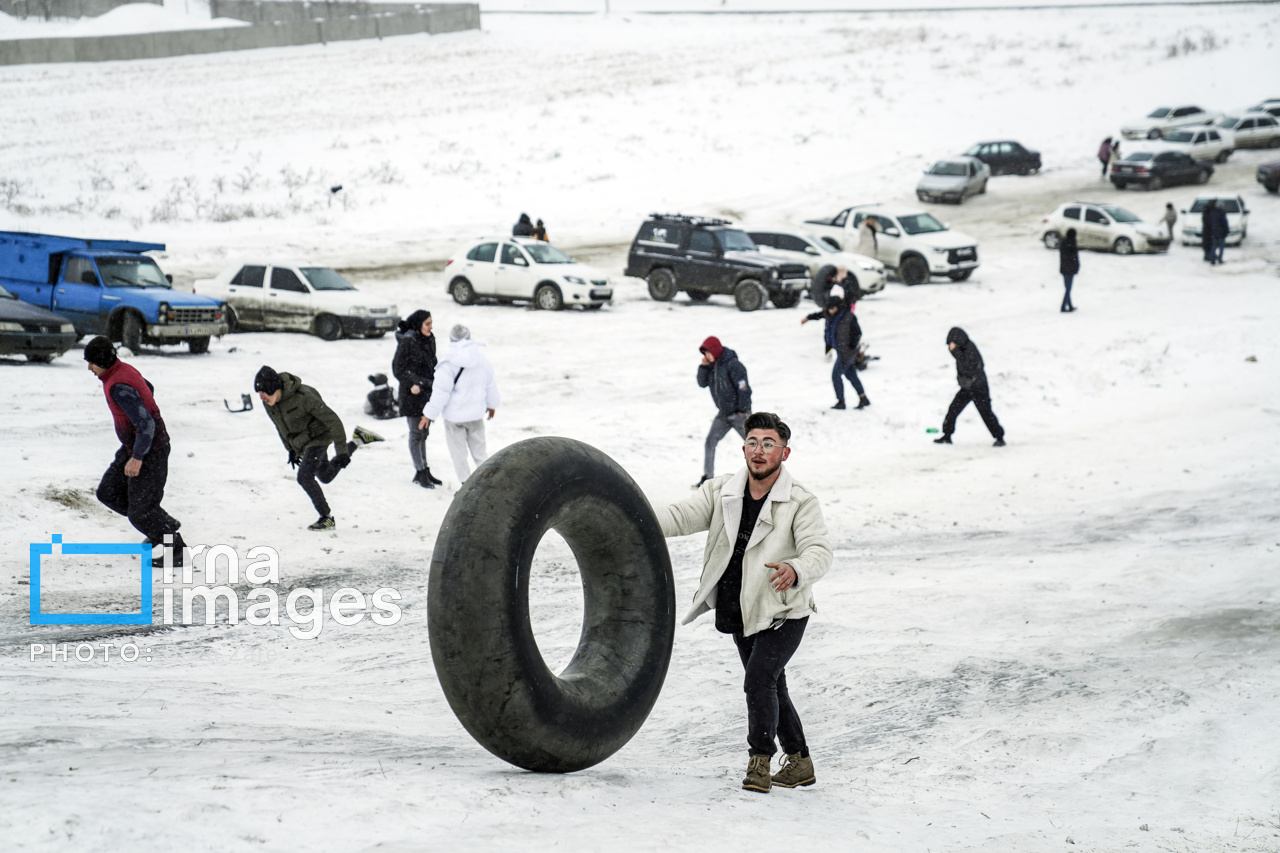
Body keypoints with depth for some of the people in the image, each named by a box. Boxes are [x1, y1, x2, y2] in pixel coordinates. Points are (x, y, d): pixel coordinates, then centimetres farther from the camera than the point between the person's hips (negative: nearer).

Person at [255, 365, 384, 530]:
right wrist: (290, 449, 14)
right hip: (300, 443, 8)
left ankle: (327, 518, -6)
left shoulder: (302, 396, -34)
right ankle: (358, 441, 38)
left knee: (304, 477, -21)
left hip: (318, 437, -8)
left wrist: (341, 451, -25)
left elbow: (332, 420, -26)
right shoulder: (268, 402, -14)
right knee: (326, 476, 23)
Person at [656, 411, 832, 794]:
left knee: (759, 680, -20)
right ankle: (799, 762, 31)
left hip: (783, 614, -6)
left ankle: (760, 760, -5)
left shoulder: (801, 502, -13)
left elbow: (819, 551, -23)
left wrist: (795, 571, -46)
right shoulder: (721, 492, 1)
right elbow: (682, 516, -8)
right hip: (741, 614, 6)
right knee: (771, 688, 16)